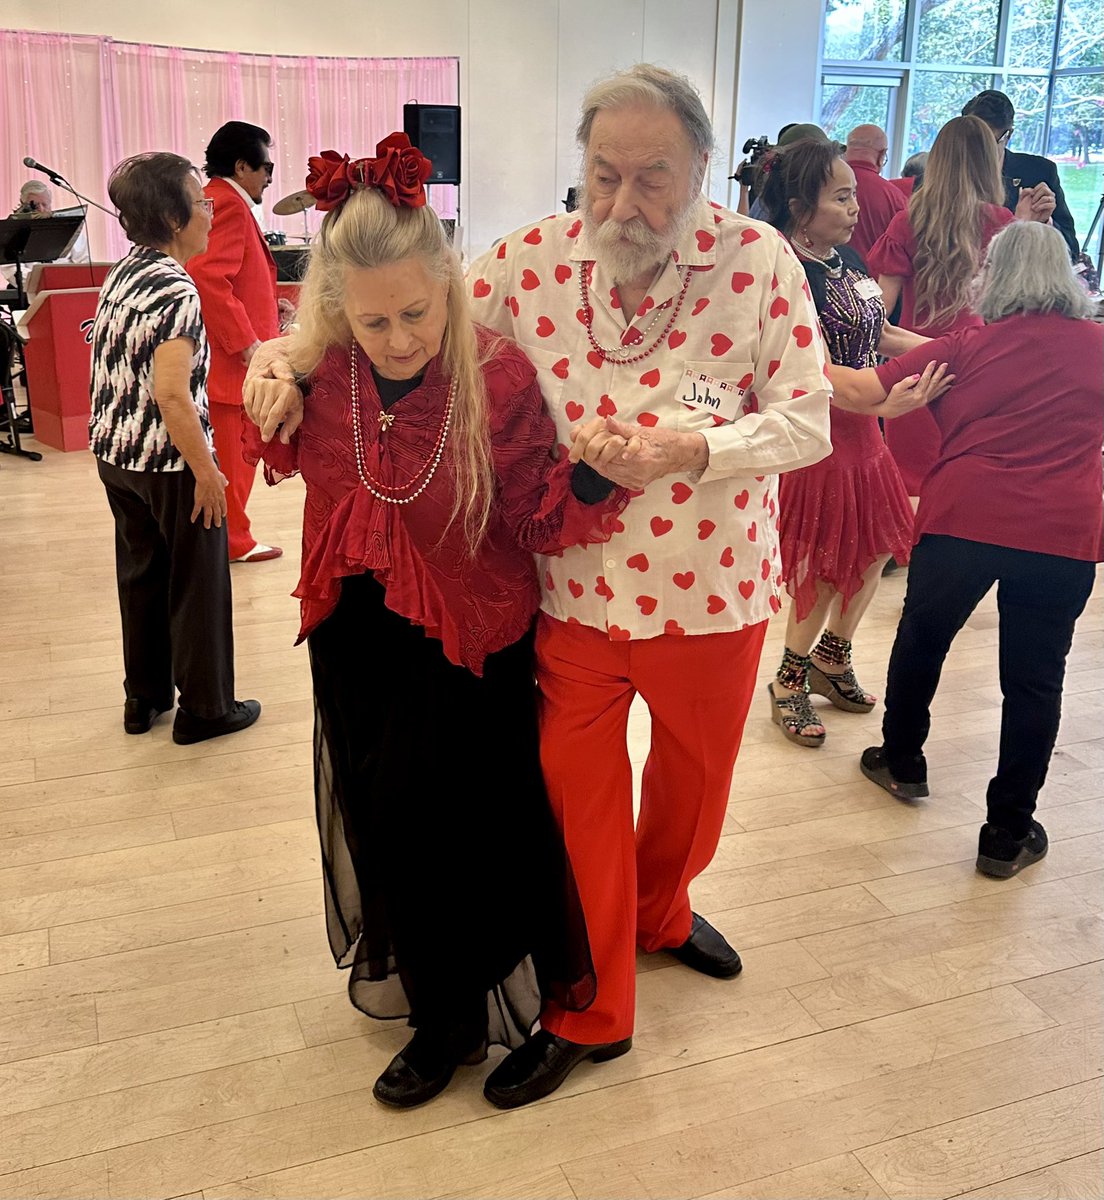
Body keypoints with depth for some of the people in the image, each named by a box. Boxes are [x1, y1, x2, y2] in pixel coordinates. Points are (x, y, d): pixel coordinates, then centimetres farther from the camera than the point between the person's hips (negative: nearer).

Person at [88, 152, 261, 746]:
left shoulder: (121, 274, 6)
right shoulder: (176, 290, -21)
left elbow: (112, 365, 12)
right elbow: (171, 394, -26)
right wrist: (206, 470, -19)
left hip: (114, 452, 9)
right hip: (166, 463, -9)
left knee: (140, 573, 19)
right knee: (197, 584, 6)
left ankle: (144, 697, 31)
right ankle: (204, 708, 18)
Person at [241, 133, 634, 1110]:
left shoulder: (500, 377, -21)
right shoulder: (323, 368, -9)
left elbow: (539, 519, -17)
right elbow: (294, 463, 12)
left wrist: (593, 479, -36)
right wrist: (274, 412, -9)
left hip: (465, 643, -5)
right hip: (356, 632, 5)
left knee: (442, 823, 8)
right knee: (373, 812, 22)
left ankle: (454, 1012, 35)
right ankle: (403, 965, 51)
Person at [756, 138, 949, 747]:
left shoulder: (845, 257, 5)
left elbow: (877, 333, 15)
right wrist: (884, 401, -44)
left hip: (861, 430, 8)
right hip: (819, 436, -8)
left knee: (874, 549, 16)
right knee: (825, 565, 4)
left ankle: (831, 656, 36)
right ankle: (789, 681, 24)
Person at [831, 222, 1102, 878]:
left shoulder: (971, 345, 3)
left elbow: (867, 390, -1)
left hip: (964, 518, -1)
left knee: (921, 638, 22)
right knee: (1034, 676, 9)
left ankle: (902, 762, 40)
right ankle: (1009, 831, 16)